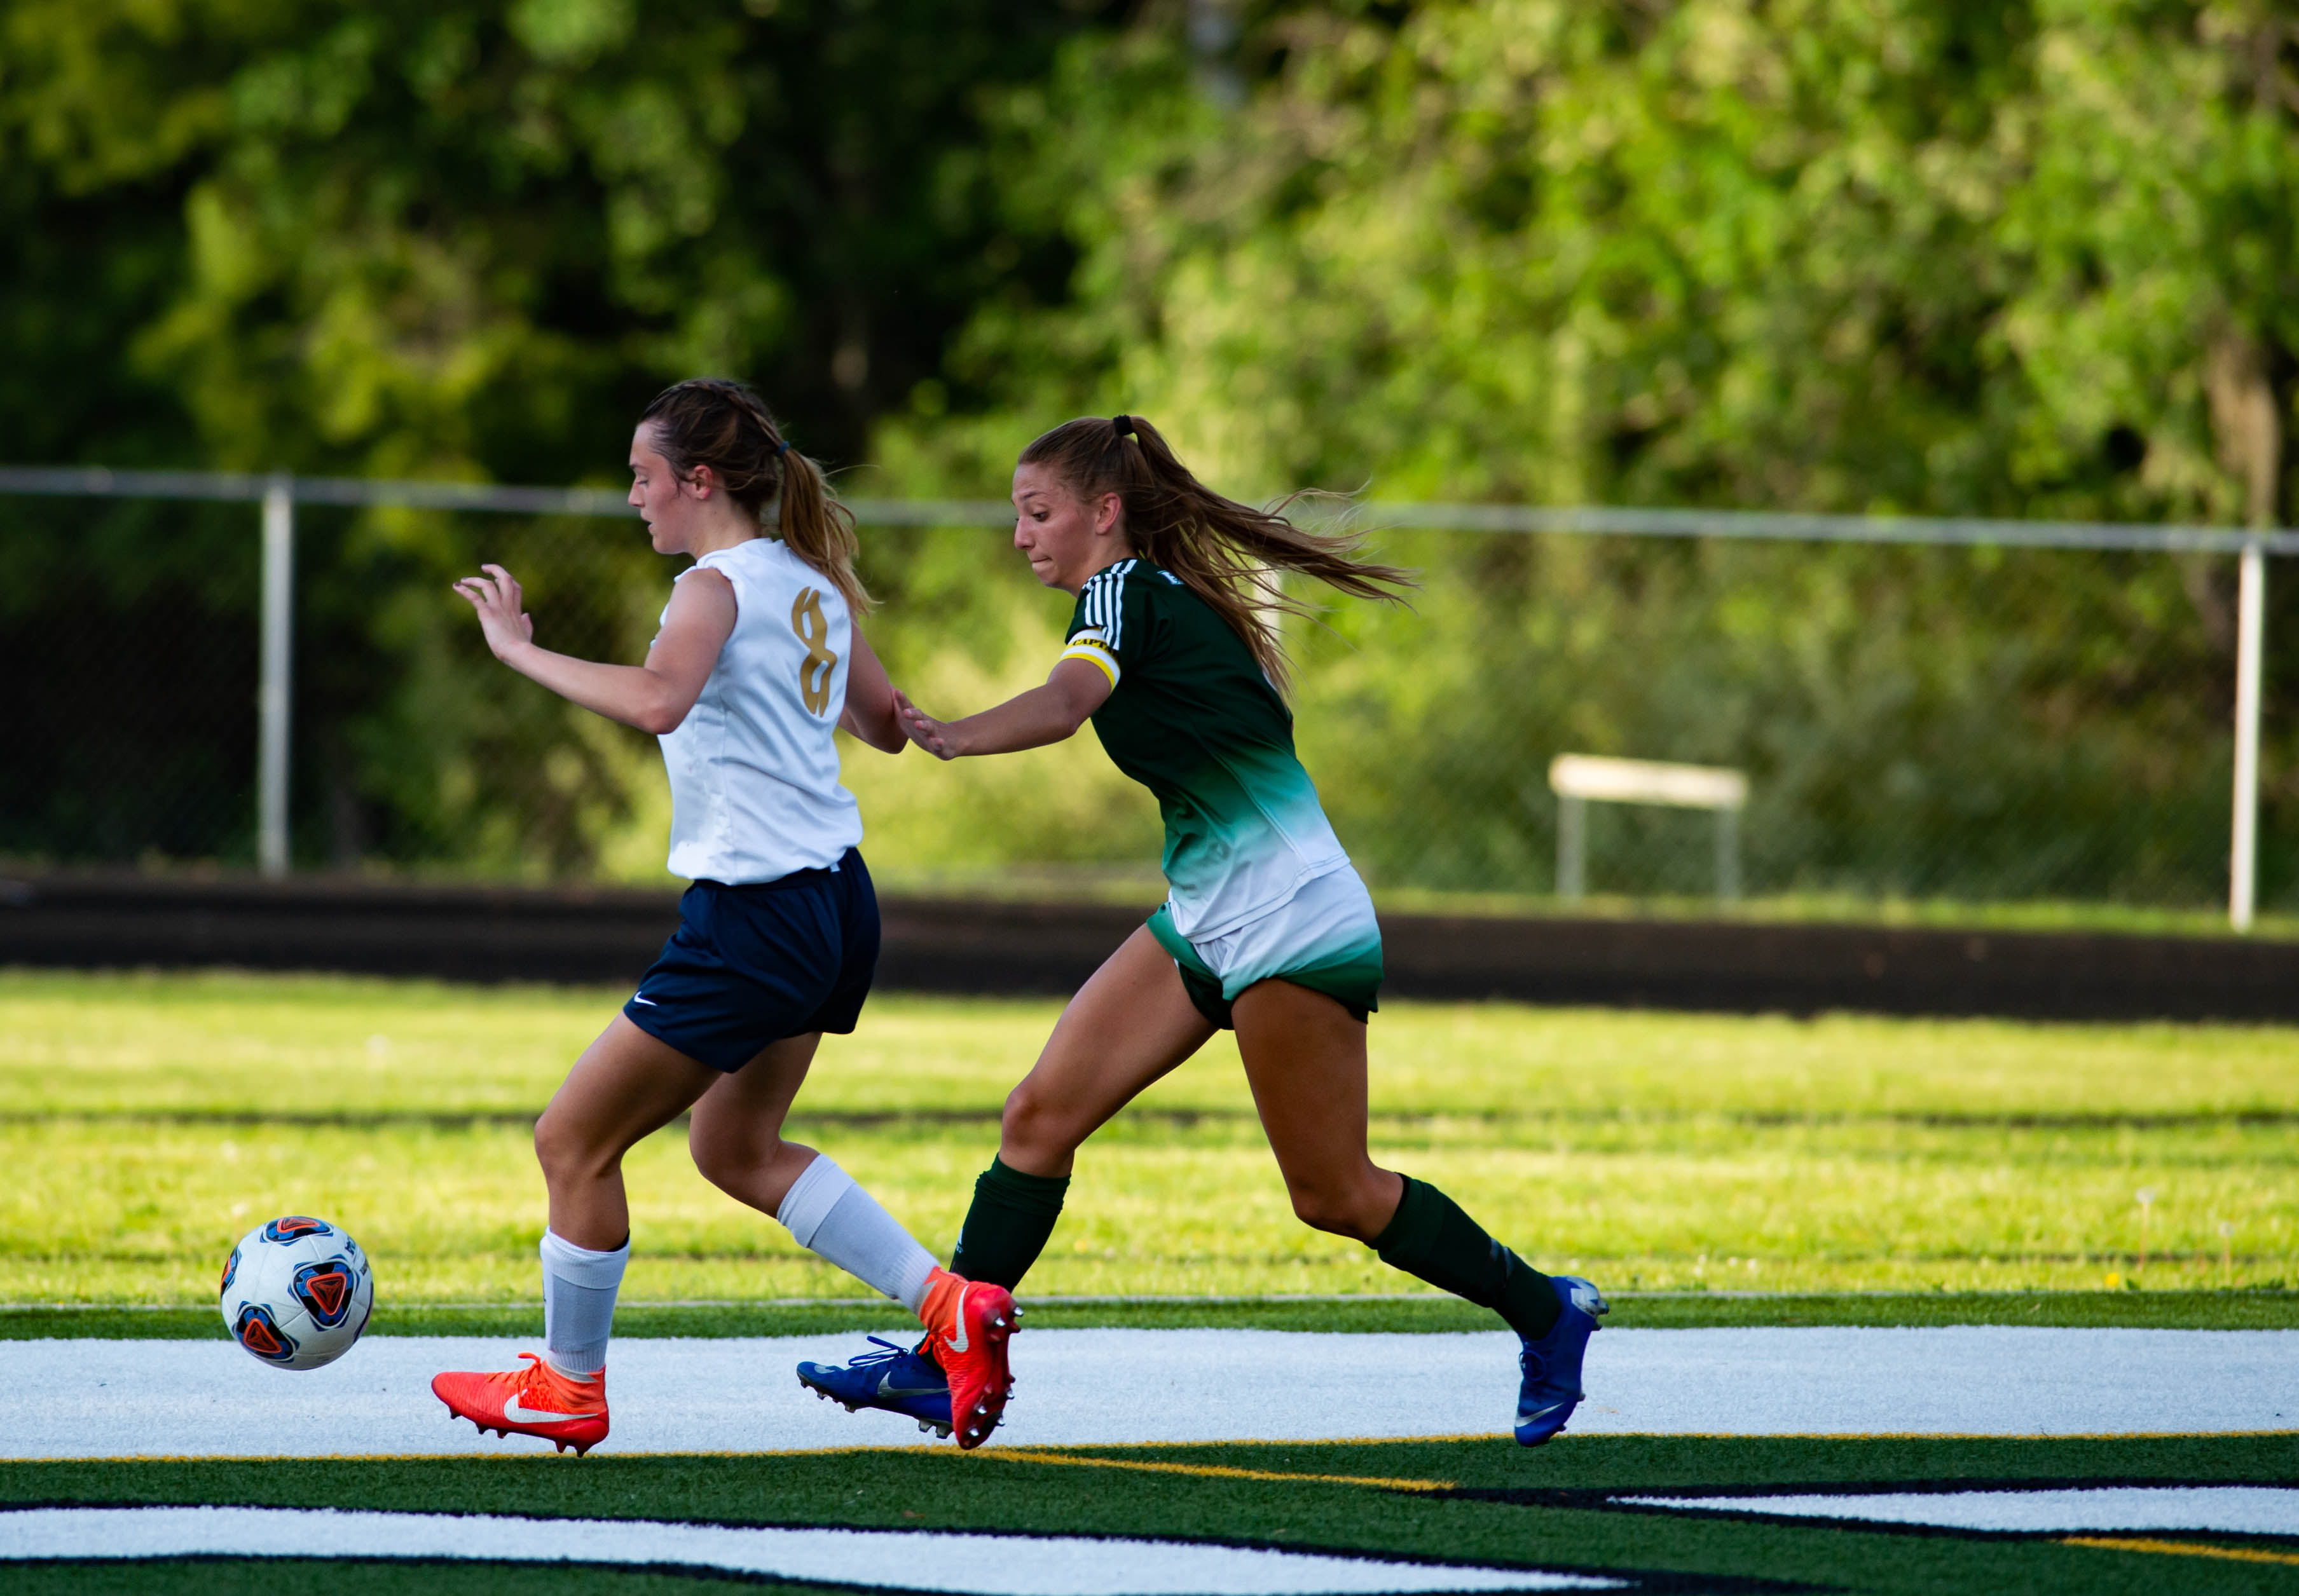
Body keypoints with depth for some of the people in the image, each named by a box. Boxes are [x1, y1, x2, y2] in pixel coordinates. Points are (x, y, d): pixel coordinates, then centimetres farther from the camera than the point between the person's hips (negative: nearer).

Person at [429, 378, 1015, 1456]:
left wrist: (522, 652, -26)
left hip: (753, 914, -9)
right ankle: (950, 1305, 14)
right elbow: (886, 726, 23)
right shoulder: (810, 583, 11)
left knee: (574, 1141, 4)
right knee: (736, 1147, 23)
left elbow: (657, 700, -35)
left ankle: (567, 1386, 16)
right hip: (833, 896, 9)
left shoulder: (718, 587, -14)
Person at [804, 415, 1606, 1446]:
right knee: (1039, 1117, -2)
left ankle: (1546, 1312, 18)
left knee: (1332, 1195, 1)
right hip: (1208, 923, 10)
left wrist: (946, 737, -48)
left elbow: (1065, 703, -36)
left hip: (1289, 925, -10)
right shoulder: (1171, 601, 12)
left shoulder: (1125, 591, -15)